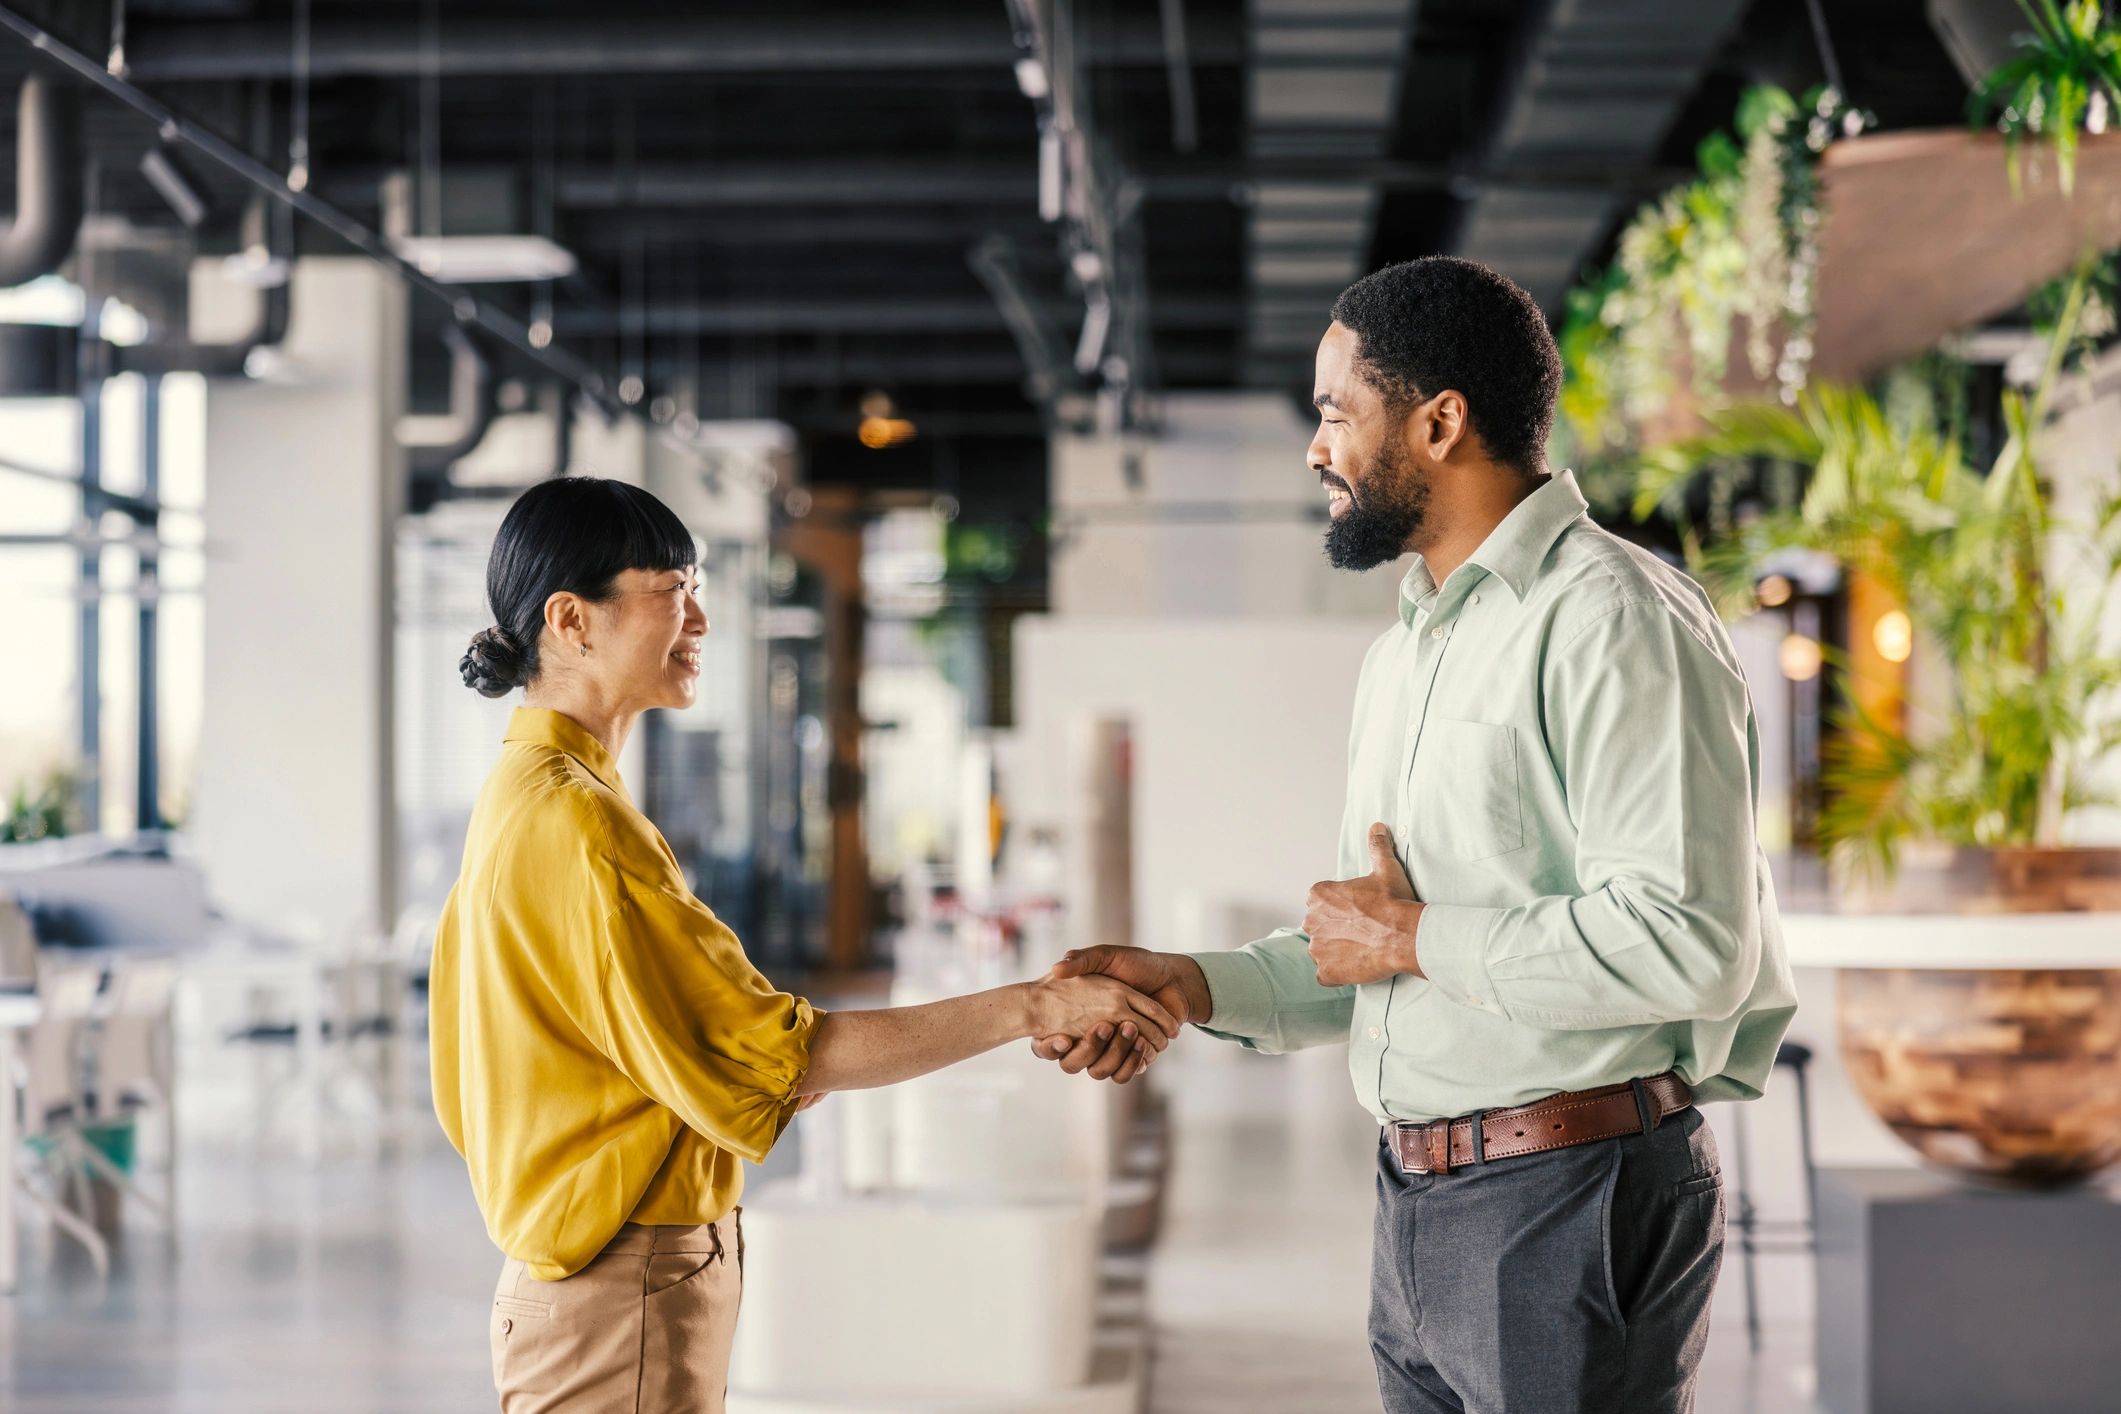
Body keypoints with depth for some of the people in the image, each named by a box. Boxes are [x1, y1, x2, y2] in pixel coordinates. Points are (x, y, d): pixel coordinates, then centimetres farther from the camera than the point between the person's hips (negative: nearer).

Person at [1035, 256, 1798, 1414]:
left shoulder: (1617, 623, -13)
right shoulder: (1402, 655, 18)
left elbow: (1689, 945, -24)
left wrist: (1418, 938, -14)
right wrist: (1196, 988, 7)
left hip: (1571, 1205, -9)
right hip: (1419, 1206, 9)